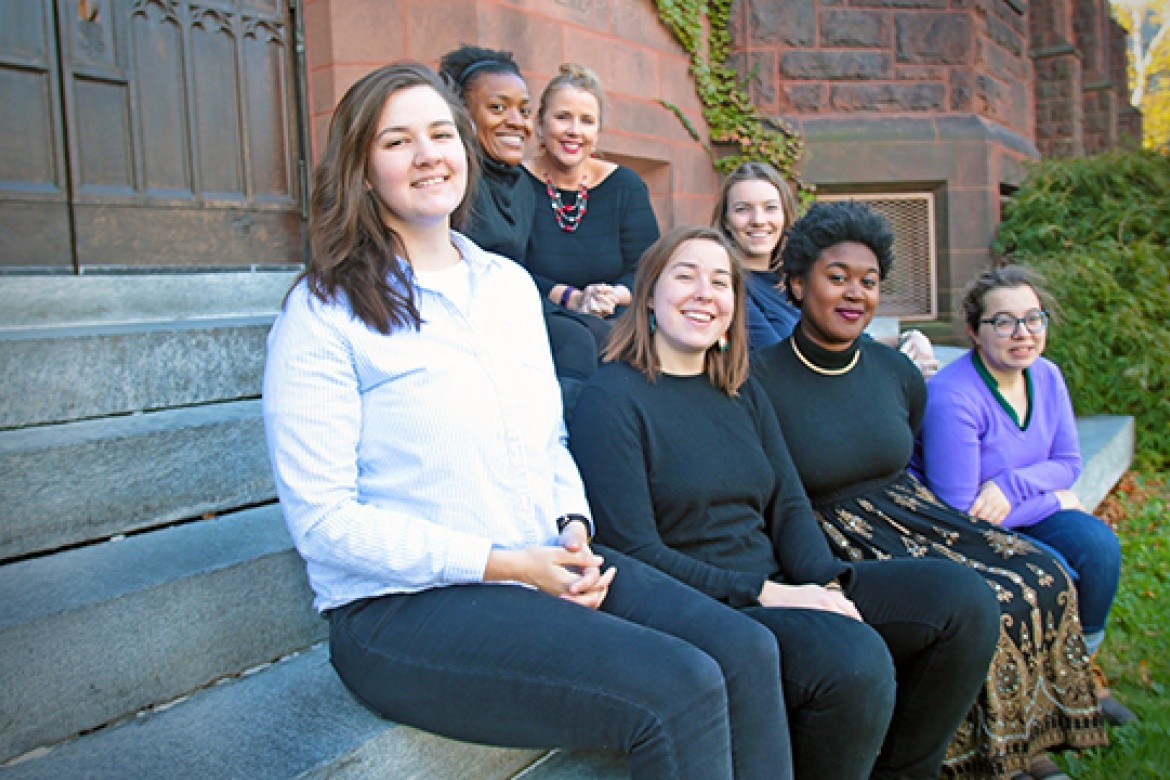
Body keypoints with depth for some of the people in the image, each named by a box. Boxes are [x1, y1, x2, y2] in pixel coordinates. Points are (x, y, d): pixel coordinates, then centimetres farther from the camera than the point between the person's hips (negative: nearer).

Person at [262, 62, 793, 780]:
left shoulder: (510, 283, 13)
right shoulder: (326, 312, -7)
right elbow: (323, 520, -11)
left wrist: (575, 530, -3)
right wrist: (504, 564, -17)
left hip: (548, 569, 6)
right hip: (404, 608, -6)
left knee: (747, 651, -13)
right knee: (680, 691, -23)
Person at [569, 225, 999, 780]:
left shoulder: (743, 394, 15)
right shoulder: (611, 398, -9)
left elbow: (789, 507, 10)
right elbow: (634, 551, -15)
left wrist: (828, 584, -11)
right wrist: (764, 594, -19)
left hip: (776, 587, 8)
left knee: (964, 599, 0)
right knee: (855, 660, -32)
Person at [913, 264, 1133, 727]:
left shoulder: (1046, 376, -3)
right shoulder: (953, 398, -27)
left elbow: (1067, 463, 2)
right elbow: (958, 509, -26)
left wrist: (1012, 485, -21)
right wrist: (1054, 502, -14)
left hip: (1017, 510, 7)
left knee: (1100, 546, -14)